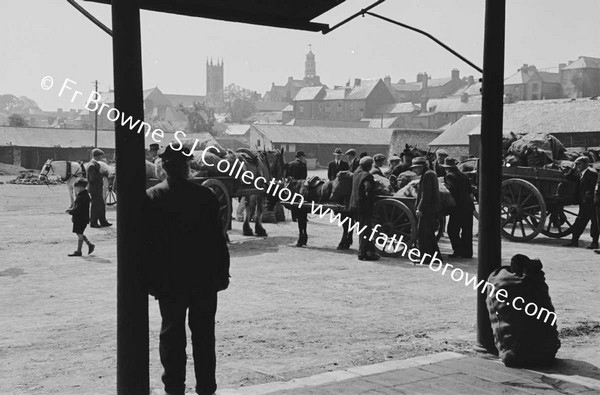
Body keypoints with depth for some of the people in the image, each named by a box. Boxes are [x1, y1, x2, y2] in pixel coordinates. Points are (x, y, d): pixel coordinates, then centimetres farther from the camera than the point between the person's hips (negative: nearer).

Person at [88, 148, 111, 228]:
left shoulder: (96, 164, 14)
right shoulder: (92, 165, -18)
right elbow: (93, 178, -23)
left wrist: (104, 174, 6)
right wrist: (102, 174, -19)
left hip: (98, 188, 10)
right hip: (95, 189, -10)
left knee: (101, 206, 14)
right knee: (96, 206, -3)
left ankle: (103, 221, 21)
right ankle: (93, 223, 5)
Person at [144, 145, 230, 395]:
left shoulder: (150, 198, -6)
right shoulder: (205, 196, -9)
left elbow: (146, 242, -4)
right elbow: (218, 239, -6)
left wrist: (149, 279, 2)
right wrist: (222, 273, 2)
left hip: (169, 280, 0)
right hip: (204, 280, 0)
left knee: (172, 334, 10)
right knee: (203, 335, 10)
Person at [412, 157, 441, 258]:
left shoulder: (427, 175, -13)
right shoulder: (431, 173, 19)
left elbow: (426, 194, -20)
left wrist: (420, 208, -19)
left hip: (427, 210, -11)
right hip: (433, 209, 11)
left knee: (422, 234, -7)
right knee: (429, 234, 16)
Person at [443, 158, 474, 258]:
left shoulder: (449, 176, -6)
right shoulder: (464, 175, 15)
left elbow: (451, 190, -17)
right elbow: (470, 190, 16)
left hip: (458, 206, -8)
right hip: (468, 205, 8)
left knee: (452, 230, -1)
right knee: (467, 230, 13)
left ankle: (458, 251, -4)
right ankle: (467, 252, 18)